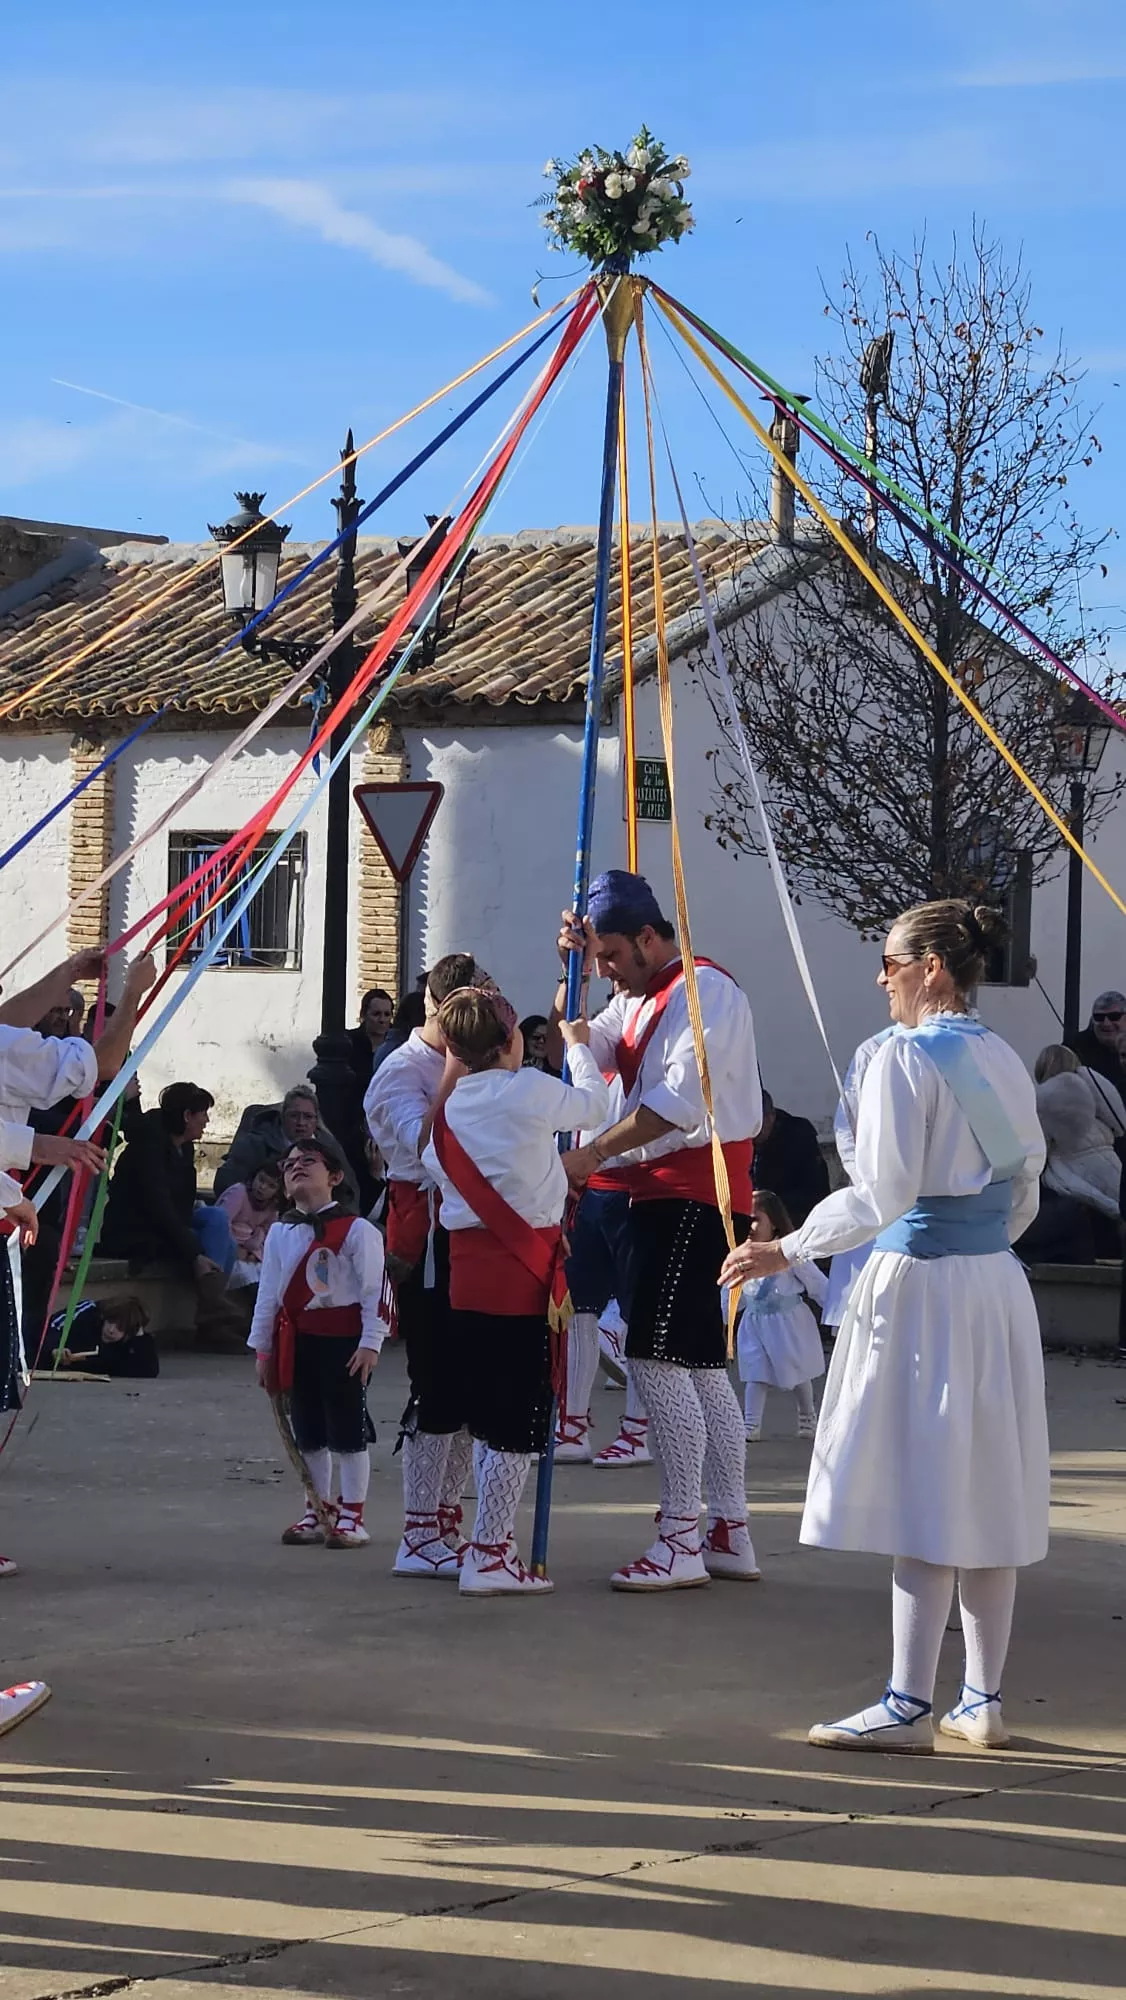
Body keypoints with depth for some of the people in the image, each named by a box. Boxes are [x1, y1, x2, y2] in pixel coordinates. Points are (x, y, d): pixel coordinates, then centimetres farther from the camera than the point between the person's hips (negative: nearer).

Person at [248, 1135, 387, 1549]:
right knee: (308, 1433, 12)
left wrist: (370, 1343, -14)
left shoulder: (357, 1231, -8)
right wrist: (262, 1349, 11)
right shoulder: (280, 1233, 8)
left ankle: (351, 1516, 8)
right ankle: (316, 1512, 21)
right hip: (297, 1340, 6)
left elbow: (375, 1290, -10)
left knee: (348, 1432, 0)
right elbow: (268, 1294, 12)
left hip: (343, 1340, -6)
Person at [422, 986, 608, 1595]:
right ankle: (486, 1557, -3)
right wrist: (578, 1044, 24)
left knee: (490, 1413, 16)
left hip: (468, 1265, 7)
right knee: (520, 1419, -2)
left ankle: (495, 1543, 23)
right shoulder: (531, 1091, -9)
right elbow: (593, 1103, 7)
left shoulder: (449, 1106, 9)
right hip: (523, 1268, -7)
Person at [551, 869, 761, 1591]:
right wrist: (572, 973, 0)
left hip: (696, 1196, -10)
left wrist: (594, 1153, -22)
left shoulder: (705, 990, -12)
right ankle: (730, 1534, 18)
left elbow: (682, 1097, -22)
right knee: (701, 1363, 12)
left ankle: (681, 1542, -13)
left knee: (658, 1355, -15)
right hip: (661, 1193, 10)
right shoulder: (636, 999, 20)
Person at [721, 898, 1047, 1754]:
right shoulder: (1005, 1061, 10)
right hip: (997, 1287, 8)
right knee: (987, 1489, 10)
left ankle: (909, 1705, -3)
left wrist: (788, 1251, -12)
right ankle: (985, 1700, 16)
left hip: (918, 1287, -8)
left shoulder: (906, 1057, -13)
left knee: (922, 1488, -5)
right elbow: (1025, 1194, 15)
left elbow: (881, 1195, -19)